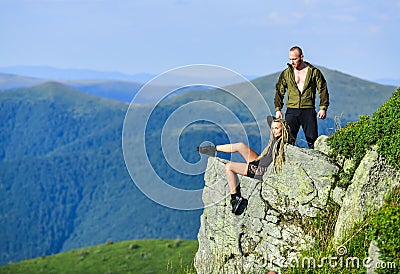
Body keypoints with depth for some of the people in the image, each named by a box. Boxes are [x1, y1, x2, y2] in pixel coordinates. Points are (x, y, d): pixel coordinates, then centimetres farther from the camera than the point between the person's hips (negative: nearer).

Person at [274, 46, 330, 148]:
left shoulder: (314, 72, 5)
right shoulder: (286, 73, 10)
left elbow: (323, 91, 5)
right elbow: (279, 92, 12)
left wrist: (323, 108, -6)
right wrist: (278, 109, 1)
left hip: (308, 110, -1)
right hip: (292, 110, 1)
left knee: (312, 140, -1)